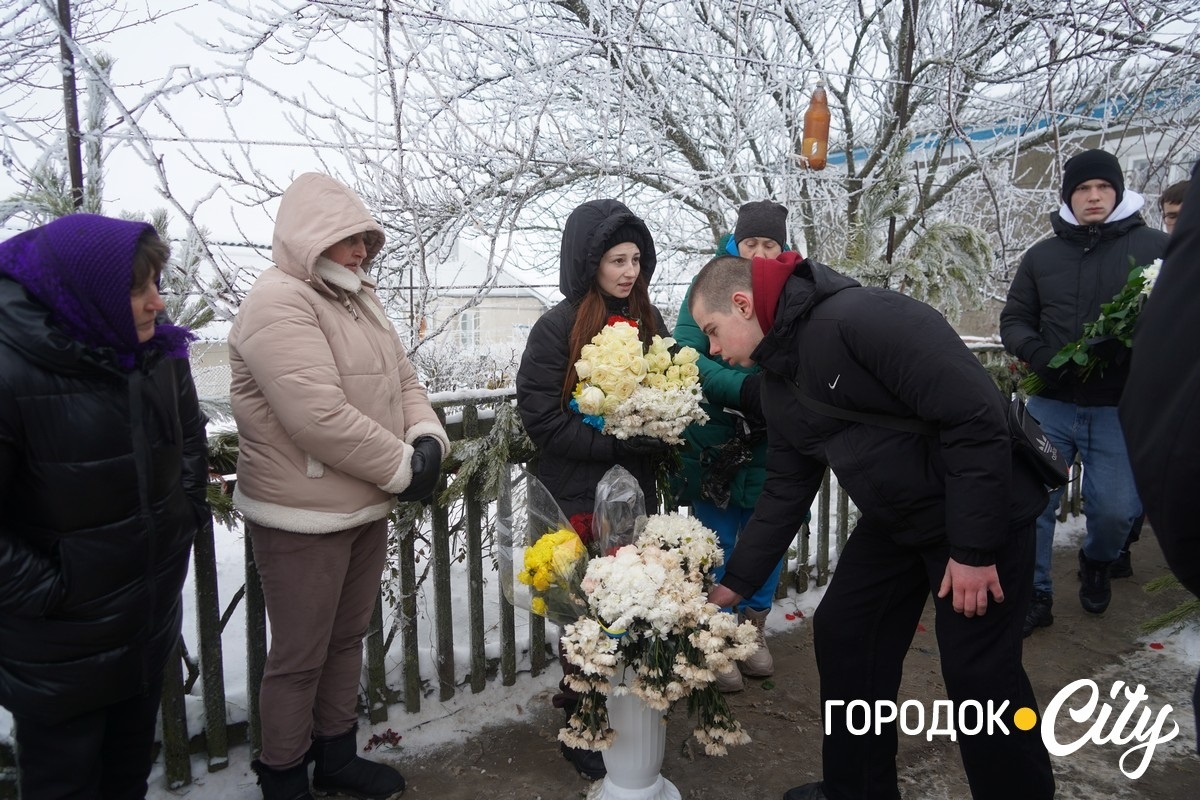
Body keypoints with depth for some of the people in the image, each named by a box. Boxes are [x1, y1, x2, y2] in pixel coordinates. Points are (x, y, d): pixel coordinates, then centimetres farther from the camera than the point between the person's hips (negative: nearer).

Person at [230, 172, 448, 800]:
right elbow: (319, 416, -27)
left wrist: (428, 439, -8)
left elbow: (402, 378, 12)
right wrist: (402, 468, -18)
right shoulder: (278, 303, -18)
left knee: (347, 638, 21)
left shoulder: (358, 299, 11)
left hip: (369, 507, 9)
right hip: (303, 519, -9)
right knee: (300, 658, 8)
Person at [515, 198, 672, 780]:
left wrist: (657, 441, -6)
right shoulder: (558, 328, -8)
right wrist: (622, 441, -18)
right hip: (579, 502, -5)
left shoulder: (648, 322, 8)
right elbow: (542, 419, -13)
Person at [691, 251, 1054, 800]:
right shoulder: (778, 383, 2)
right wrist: (734, 583, 7)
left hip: (983, 514, -8)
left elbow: (975, 414, -27)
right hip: (894, 522, 9)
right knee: (840, 633, 10)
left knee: (979, 674, 0)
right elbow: (786, 490, 8)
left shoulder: (861, 317, -26)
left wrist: (974, 547, -24)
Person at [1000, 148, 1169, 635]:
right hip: (1051, 403, 2)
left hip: (1120, 408, -1)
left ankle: (1097, 563, 35)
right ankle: (1032, 594, 16)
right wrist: (1035, 351, -10)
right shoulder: (1042, 255, 8)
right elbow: (1014, 320, 11)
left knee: (1115, 508, 0)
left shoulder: (1154, 246, 2)